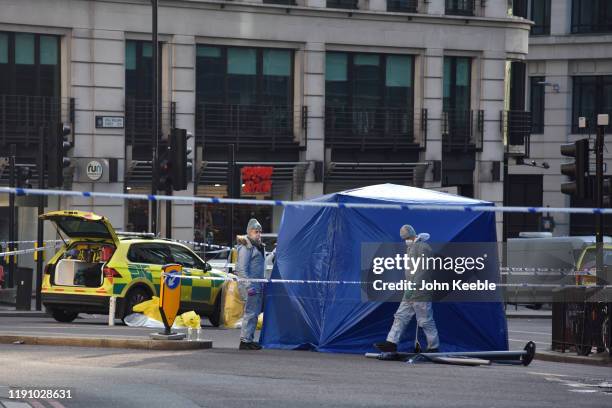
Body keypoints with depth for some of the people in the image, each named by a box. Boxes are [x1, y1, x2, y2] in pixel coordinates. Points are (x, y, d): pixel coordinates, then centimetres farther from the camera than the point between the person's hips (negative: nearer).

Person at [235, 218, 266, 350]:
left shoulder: (258, 246, 19)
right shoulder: (246, 247, -10)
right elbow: (242, 269, -17)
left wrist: (262, 284, 21)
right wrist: (249, 286, -22)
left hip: (258, 285, 10)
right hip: (250, 285, -10)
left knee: (255, 313, 12)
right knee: (250, 312, -11)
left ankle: (249, 339, 18)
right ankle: (245, 341, -10)